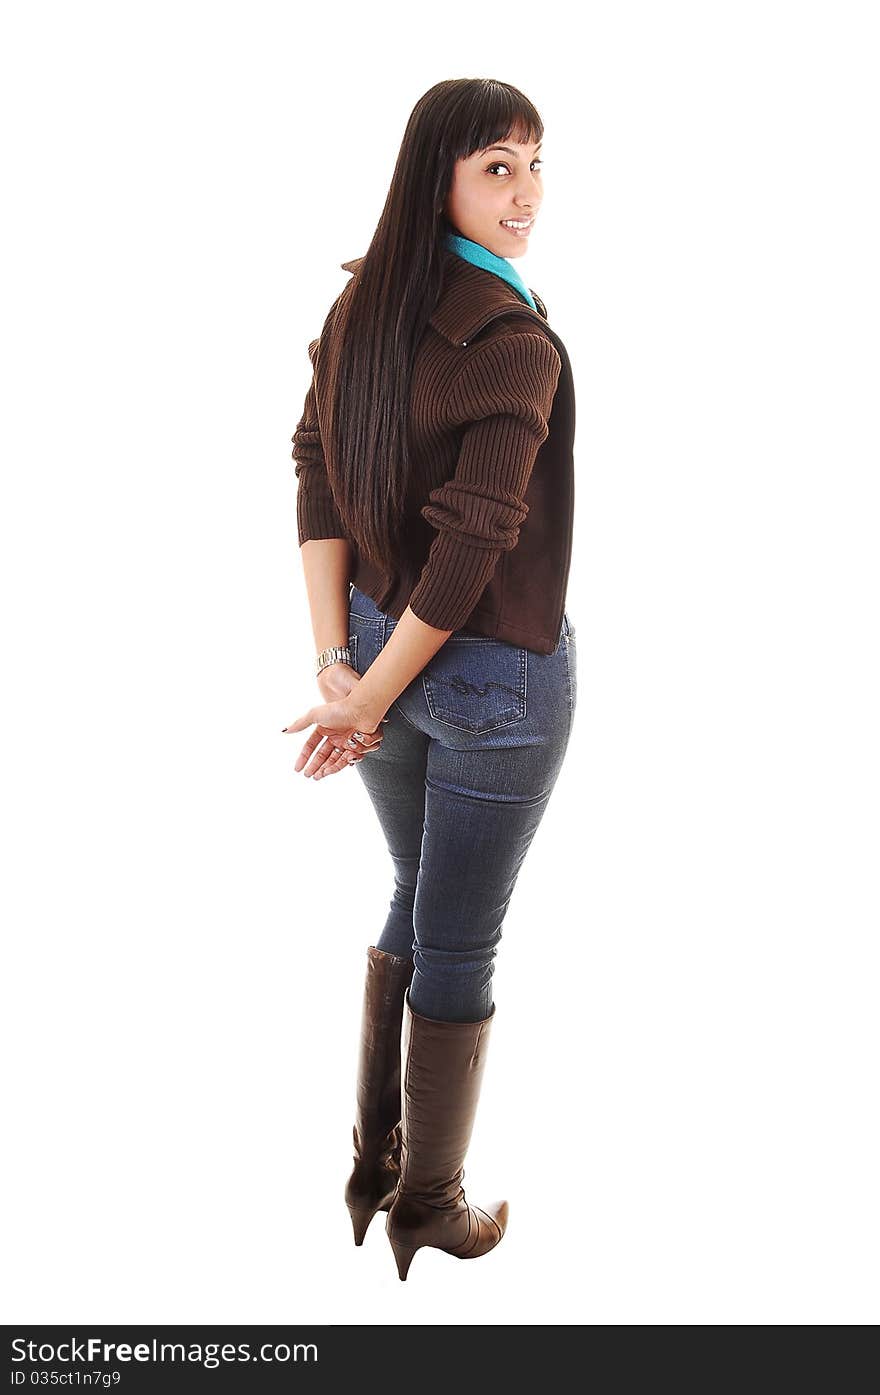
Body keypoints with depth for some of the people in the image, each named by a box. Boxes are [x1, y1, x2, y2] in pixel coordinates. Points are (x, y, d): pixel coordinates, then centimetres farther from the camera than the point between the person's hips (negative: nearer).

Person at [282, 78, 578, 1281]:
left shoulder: (359, 305, 1)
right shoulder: (519, 345, -22)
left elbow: (315, 477, -2)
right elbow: (471, 545, -24)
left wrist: (341, 668, -5)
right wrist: (366, 700, -15)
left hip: (378, 647, 7)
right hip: (496, 678, -7)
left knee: (417, 898, 25)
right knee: (460, 945, 9)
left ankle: (375, 1157, 38)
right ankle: (430, 1207, 29)